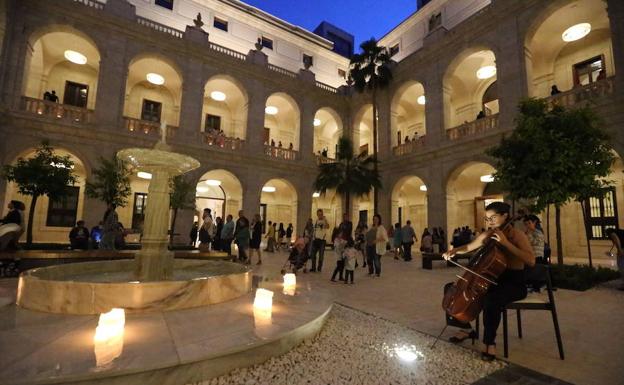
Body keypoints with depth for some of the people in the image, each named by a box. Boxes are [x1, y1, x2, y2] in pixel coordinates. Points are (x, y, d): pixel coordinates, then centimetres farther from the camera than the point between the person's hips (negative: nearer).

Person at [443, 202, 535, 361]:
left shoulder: (518, 235, -11)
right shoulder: (487, 235, 6)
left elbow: (531, 261, -24)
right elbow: (468, 247, 15)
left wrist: (506, 243, -28)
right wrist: (454, 251, -5)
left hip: (514, 283, -6)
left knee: (491, 299, -37)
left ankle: (490, 341, -13)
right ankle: (467, 328, 17)